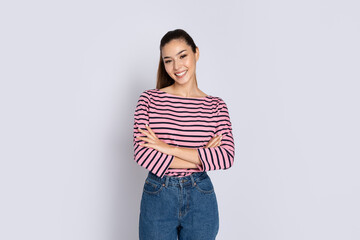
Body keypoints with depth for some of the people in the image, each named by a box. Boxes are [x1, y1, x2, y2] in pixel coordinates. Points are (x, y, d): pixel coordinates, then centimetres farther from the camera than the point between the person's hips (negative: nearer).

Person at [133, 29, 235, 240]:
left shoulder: (216, 106, 0)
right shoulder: (150, 99, -3)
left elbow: (227, 157, -12)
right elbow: (142, 153, -12)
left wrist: (168, 148, -17)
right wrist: (201, 159, -14)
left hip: (201, 199, 1)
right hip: (157, 198, -1)